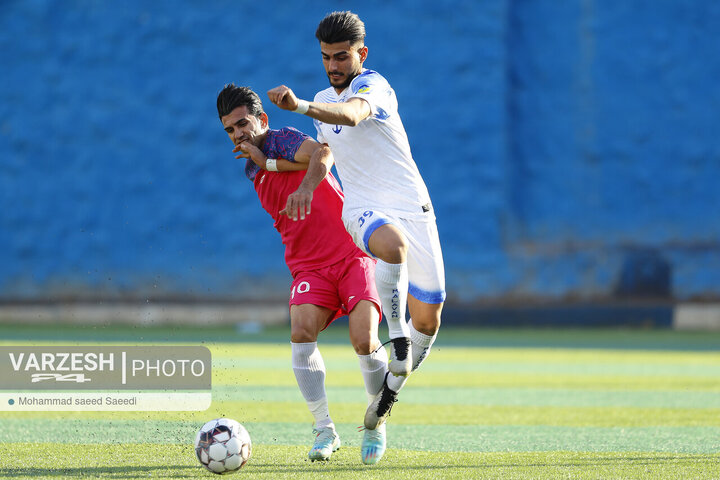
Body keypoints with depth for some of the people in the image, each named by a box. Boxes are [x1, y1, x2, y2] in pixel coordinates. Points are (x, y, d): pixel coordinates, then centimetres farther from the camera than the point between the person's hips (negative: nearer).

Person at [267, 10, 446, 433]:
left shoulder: (373, 85, -9)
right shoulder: (324, 99, 14)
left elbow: (352, 114, -35)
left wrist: (299, 106, -49)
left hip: (412, 207, -2)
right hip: (364, 211, 3)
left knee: (428, 319, -3)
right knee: (392, 244, -39)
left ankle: (391, 389, 21)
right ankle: (397, 338, -33)